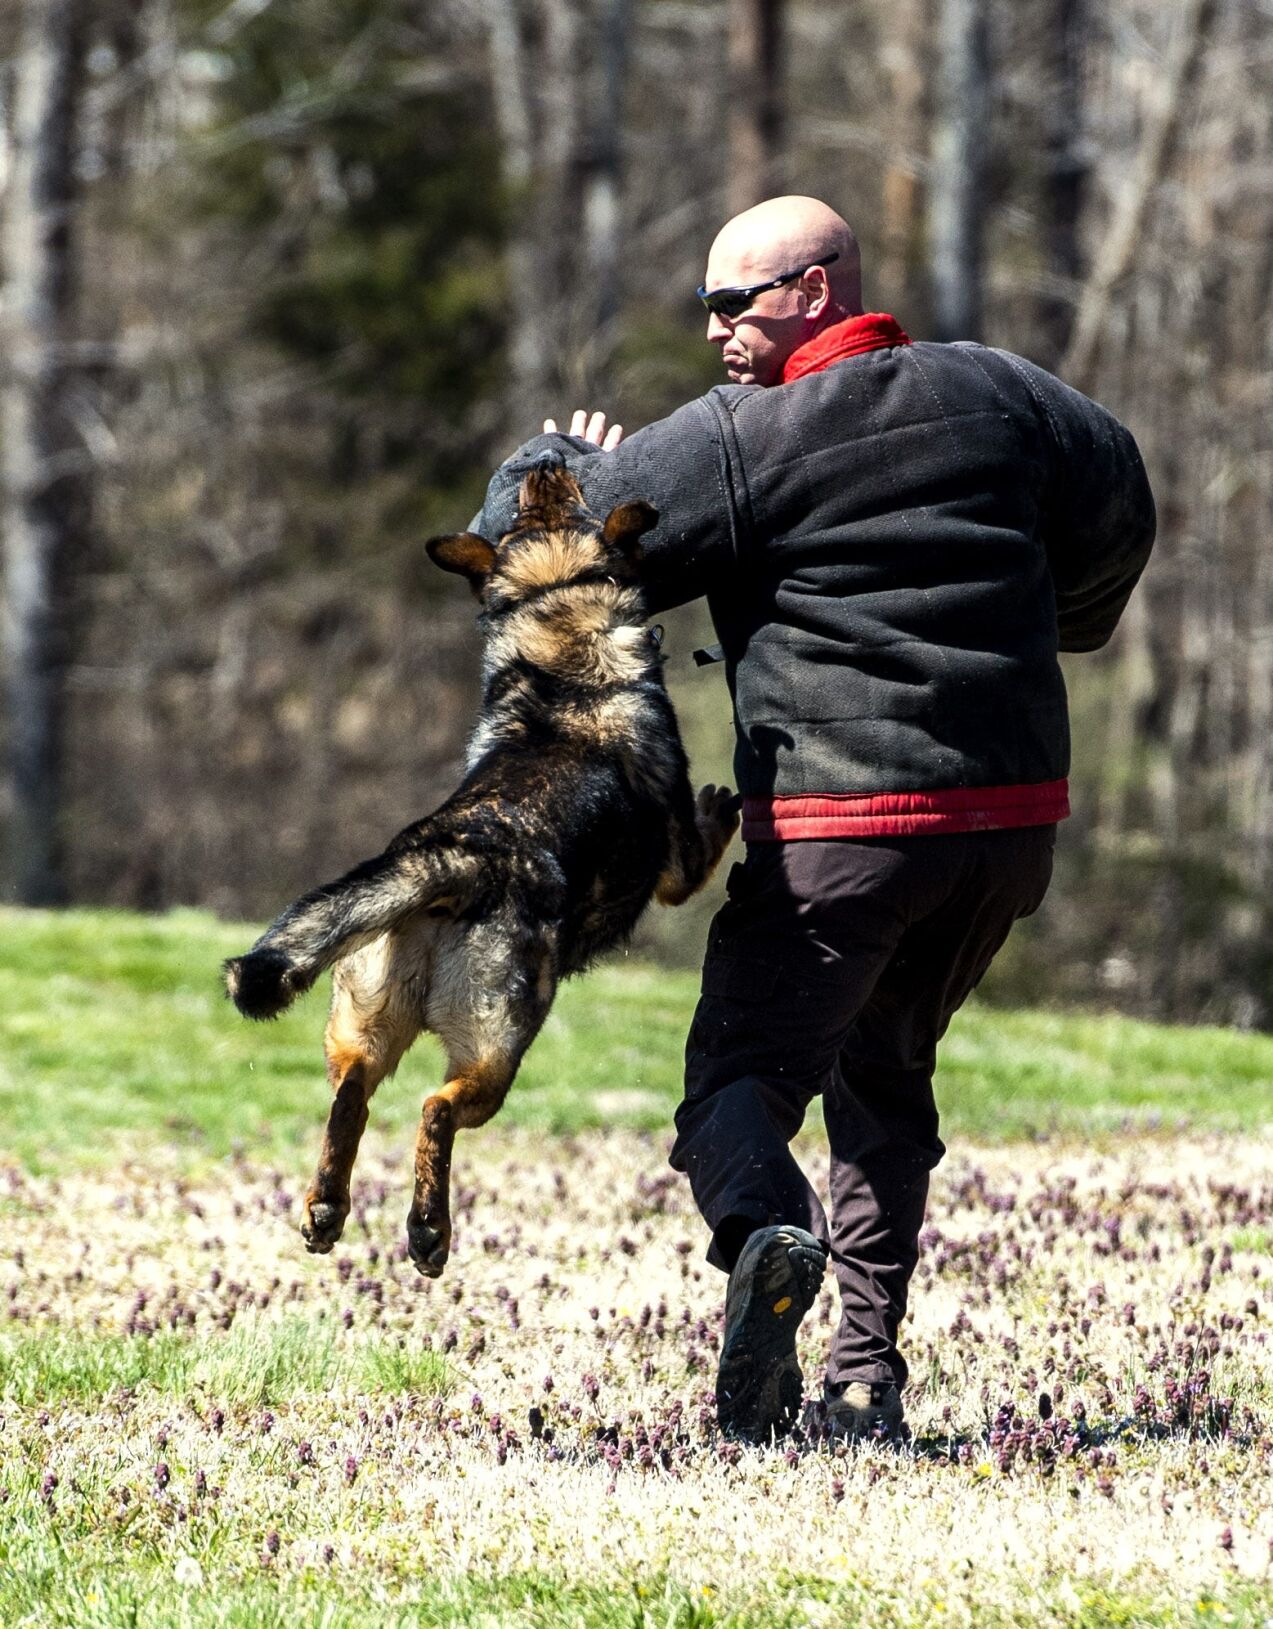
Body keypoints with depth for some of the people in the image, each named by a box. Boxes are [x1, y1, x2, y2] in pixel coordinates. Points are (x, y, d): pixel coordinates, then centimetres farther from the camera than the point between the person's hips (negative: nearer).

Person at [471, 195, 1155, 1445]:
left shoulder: (735, 441, -7)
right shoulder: (995, 396, 9)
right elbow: (1120, 502, 26)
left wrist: (562, 462, 17)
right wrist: (1059, 621, 45)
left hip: (840, 829, -5)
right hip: (1015, 822, 6)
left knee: (743, 1075, -3)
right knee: (886, 1078, 21)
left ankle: (766, 1231, -38)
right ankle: (866, 1374, 13)